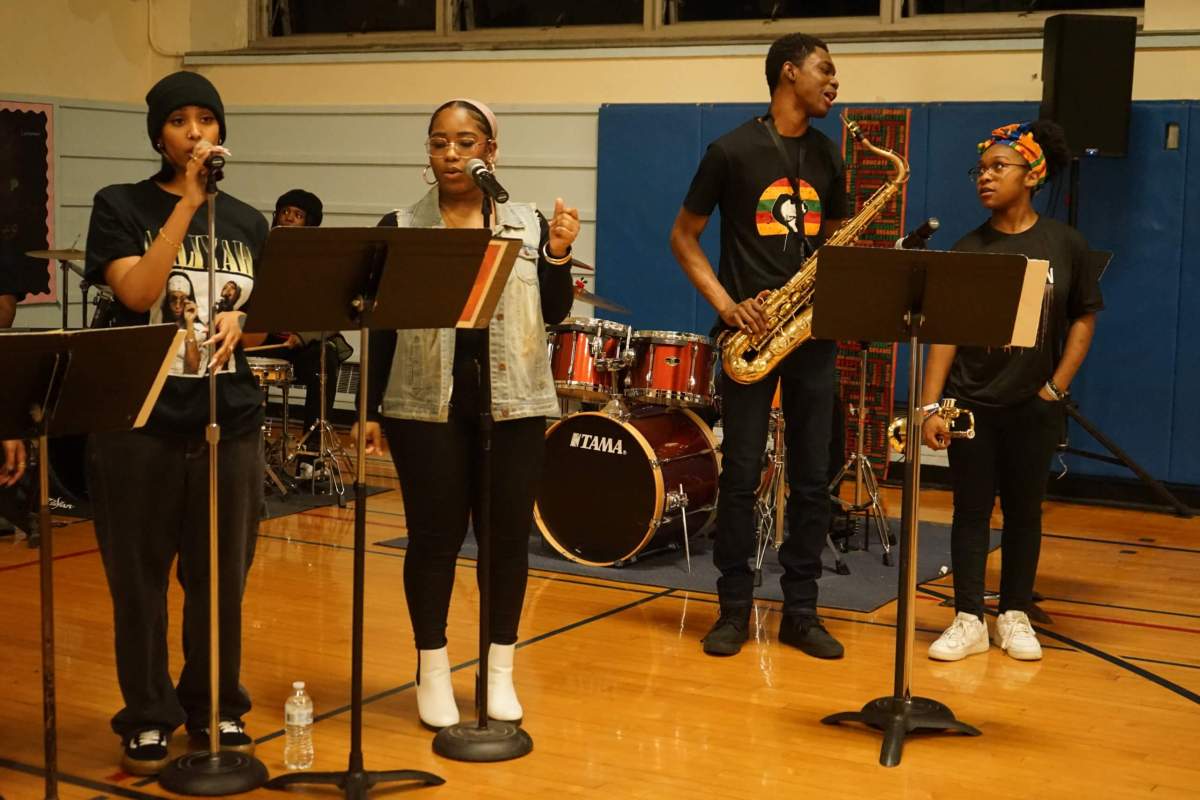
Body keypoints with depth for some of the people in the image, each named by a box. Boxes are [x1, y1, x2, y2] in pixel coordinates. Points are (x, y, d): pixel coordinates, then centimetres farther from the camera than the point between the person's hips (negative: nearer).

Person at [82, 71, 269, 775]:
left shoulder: (247, 223, 11)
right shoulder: (121, 206, 0)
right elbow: (137, 292, -17)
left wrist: (240, 325, -8)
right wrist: (189, 199, -16)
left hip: (231, 422, 3)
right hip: (139, 422, -3)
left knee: (222, 577, 8)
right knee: (140, 578, 5)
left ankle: (217, 706, 25)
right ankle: (149, 718, 20)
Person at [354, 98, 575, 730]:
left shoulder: (528, 223, 5)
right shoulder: (399, 228, 2)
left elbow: (553, 314, 4)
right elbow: (381, 328, 3)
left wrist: (558, 256, -12)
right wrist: (369, 410, -1)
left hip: (513, 406, 1)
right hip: (427, 407, -1)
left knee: (508, 535, 6)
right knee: (435, 537, 4)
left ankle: (500, 671, 20)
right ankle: (433, 671, 18)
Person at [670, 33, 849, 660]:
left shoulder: (828, 157, 11)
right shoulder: (733, 150, -4)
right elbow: (683, 237, -1)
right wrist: (725, 304, -12)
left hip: (812, 333, 4)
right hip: (752, 330, -4)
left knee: (813, 479, 5)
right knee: (741, 476, 0)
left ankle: (801, 612, 14)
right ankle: (734, 609, 12)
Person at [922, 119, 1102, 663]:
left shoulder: (1064, 245, -2)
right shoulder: (968, 250, -1)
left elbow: (1083, 319, 5)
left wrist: (1057, 387, -4)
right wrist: (930, 406, -9)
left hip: (1033, 407, 0)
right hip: (971, 403, 0)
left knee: (1023, 511, 10)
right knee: (971, 510, 4)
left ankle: (1015, 616, 21)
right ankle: (968, 620, 11)